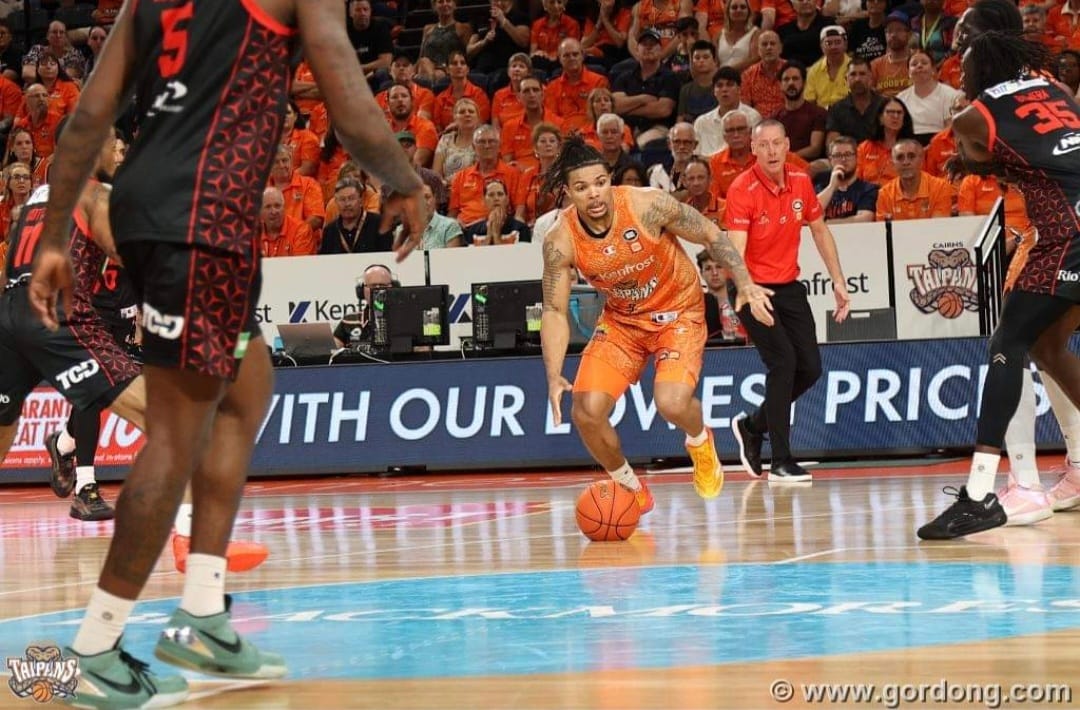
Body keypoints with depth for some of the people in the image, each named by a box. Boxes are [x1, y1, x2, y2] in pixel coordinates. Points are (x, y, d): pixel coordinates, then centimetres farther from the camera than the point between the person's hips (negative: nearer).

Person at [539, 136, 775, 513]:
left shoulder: (648, 205, -26)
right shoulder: (560, 241, -19)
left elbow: (712, 236, -11)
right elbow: (555, 312, -13)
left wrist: (745, 285, -18)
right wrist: (554, 377, -26)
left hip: (678, 310, -3)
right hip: (622, 318, 3)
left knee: (672, 403, -26)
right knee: (587, 411, -12)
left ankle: (700, 441, 13)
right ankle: (631, 490, 15)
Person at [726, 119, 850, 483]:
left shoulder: (801, 181, -1)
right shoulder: (743, 190, -19)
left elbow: (820, 231, 14)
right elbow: (735, 249, -29)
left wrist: (838, 282, 11)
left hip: (789, 286, 6)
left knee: (810, 368, 2)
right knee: (783, 361, -19)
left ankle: (752, 426, 26)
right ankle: (780, 461, -13)